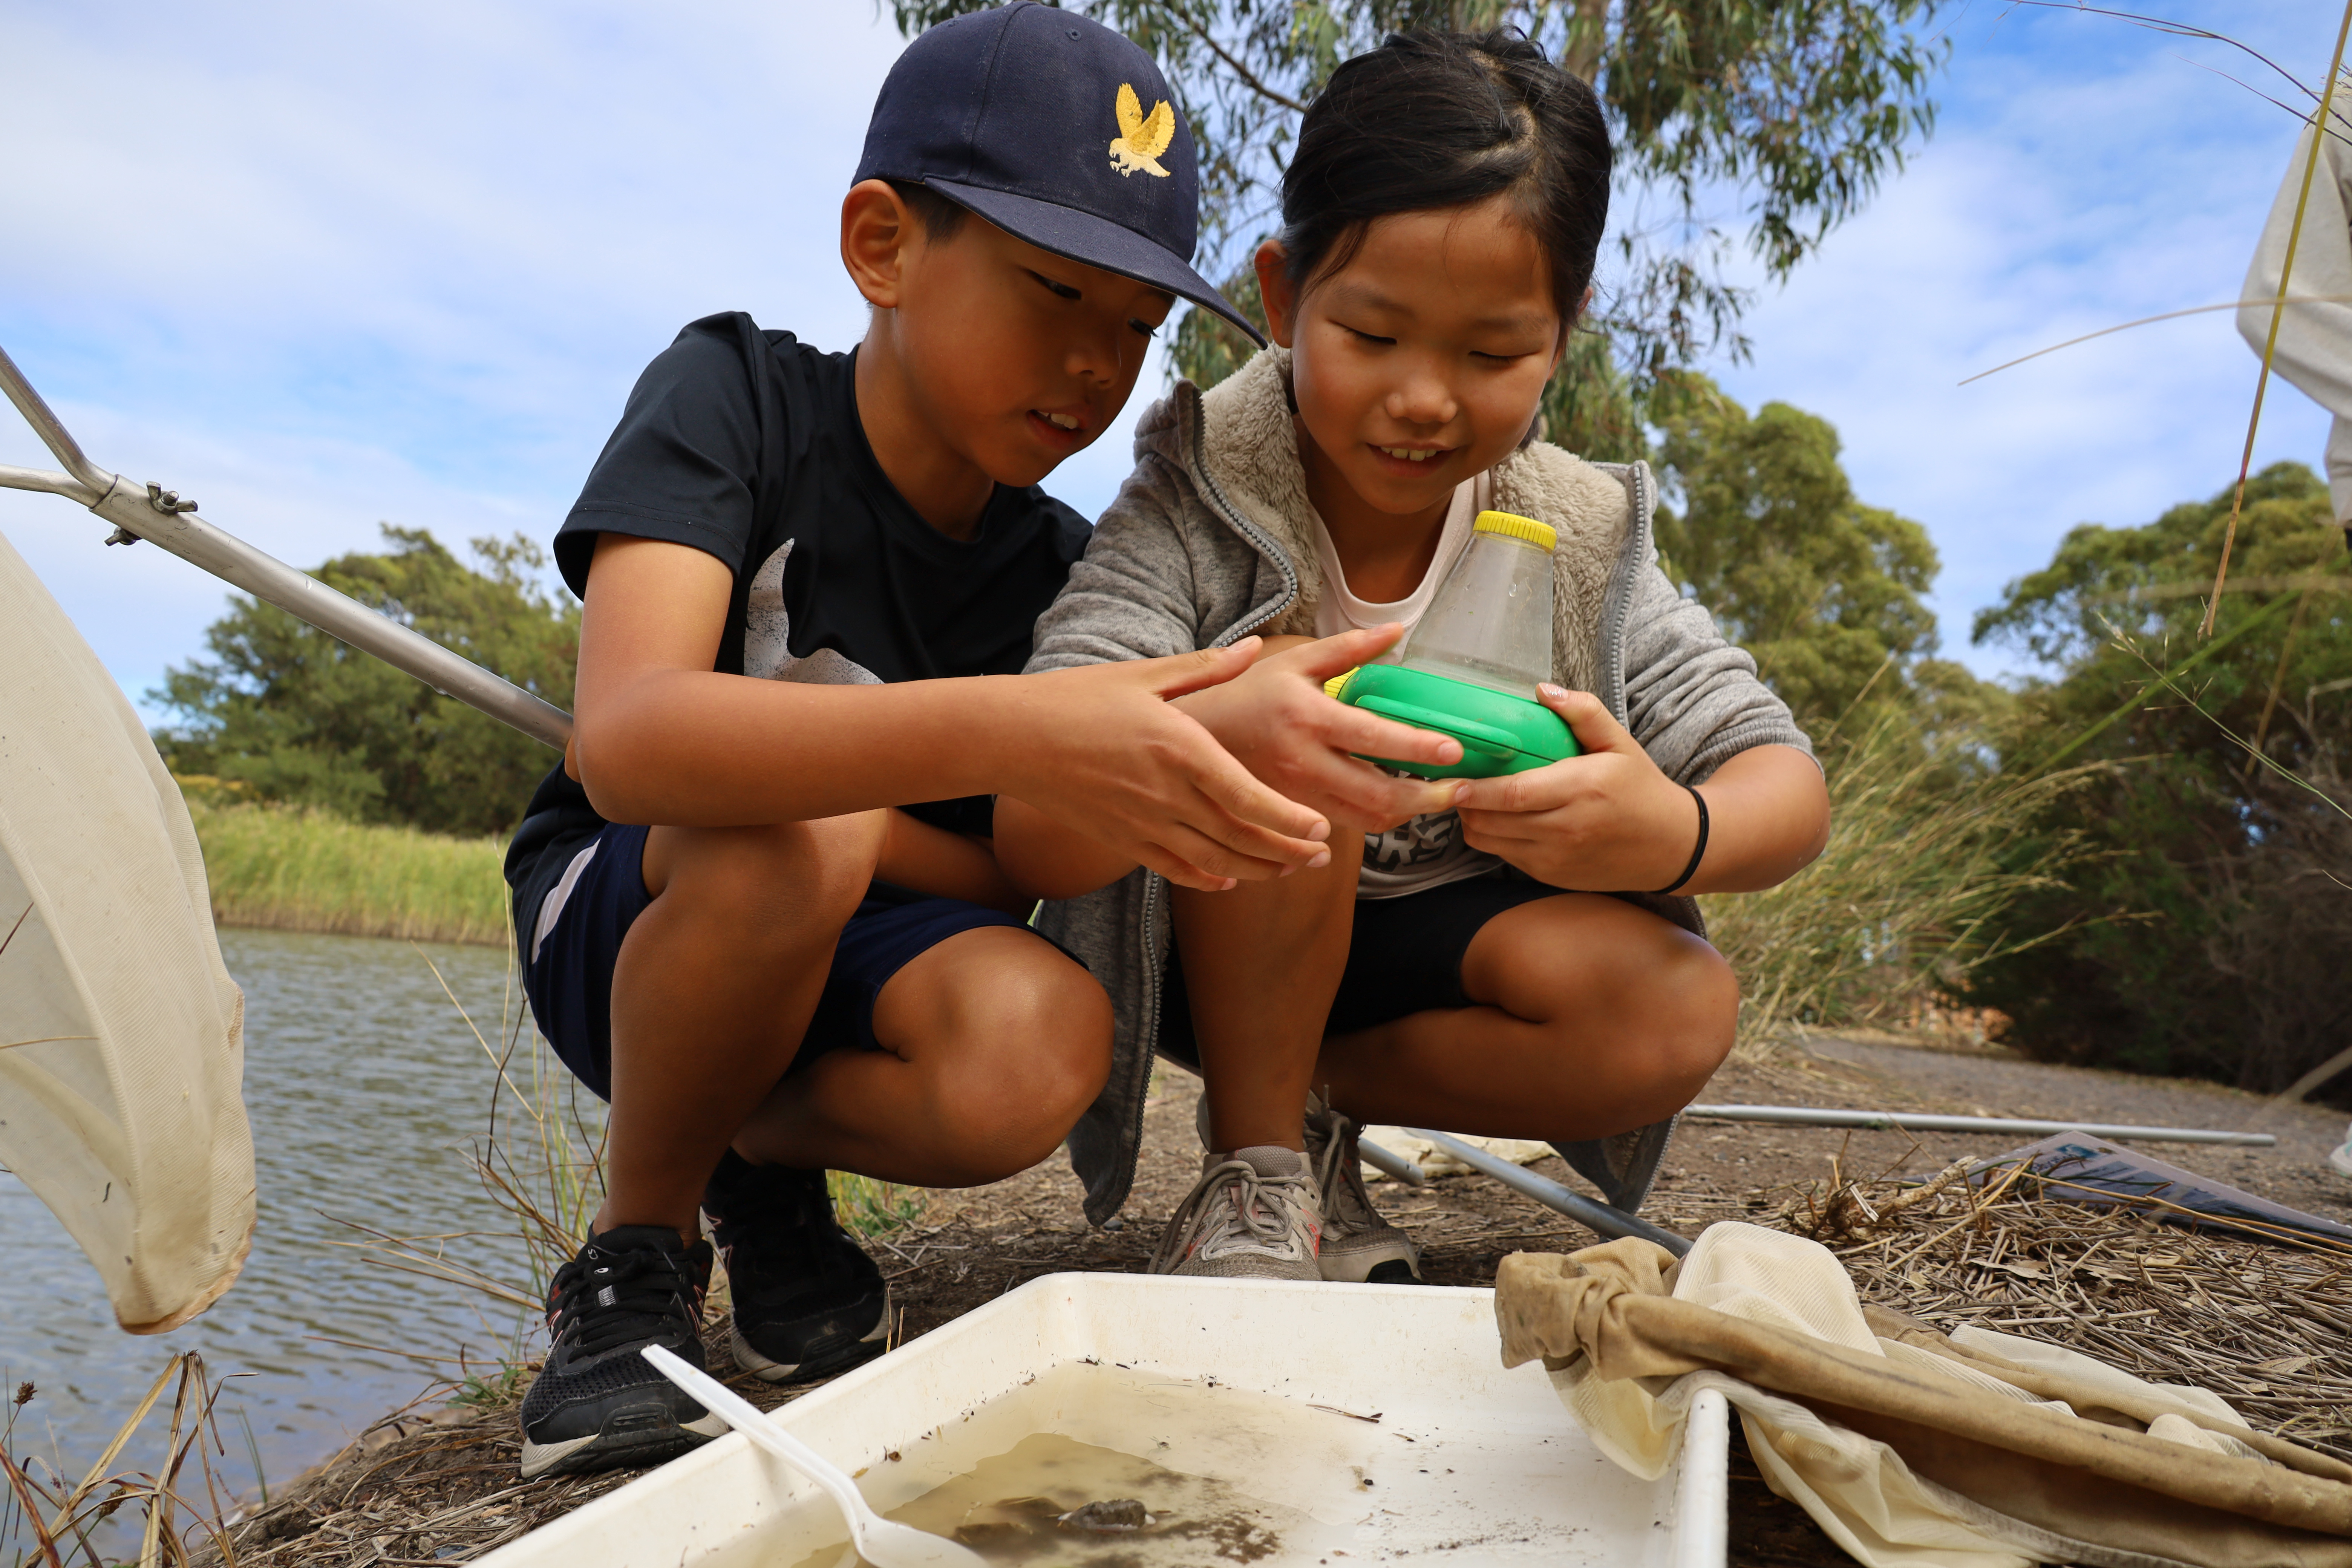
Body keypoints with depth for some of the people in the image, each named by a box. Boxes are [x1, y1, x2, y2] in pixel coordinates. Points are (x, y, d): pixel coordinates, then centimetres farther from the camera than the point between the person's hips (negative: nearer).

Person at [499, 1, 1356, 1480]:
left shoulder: (1061, 565, -6)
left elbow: (1049, 880, -6)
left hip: (850, 958, 3)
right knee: (784, 840, -36)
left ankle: (769, 1151, 4)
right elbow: (626, 739, -36)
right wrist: (1007, 733, -49)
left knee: (1044, 1044, -30)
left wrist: (836, 814, -24)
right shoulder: (737, 392, -17)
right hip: (624, 927, -2)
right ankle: (639, 1244, -8)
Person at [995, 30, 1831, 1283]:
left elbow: (1786, 791, -11)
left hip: (1425, 947, 3)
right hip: (1210, 946, -3)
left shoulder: (1576, 541, -10)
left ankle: (1312, 1100, -2)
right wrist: (1210, 741, -54)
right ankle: (1257, 1169, -13)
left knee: (1679, 1013, -24)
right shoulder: (1198, 507, -20)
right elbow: (1032, 839, -30)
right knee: (1279, 729, -32)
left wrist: (1675, 835, -37)